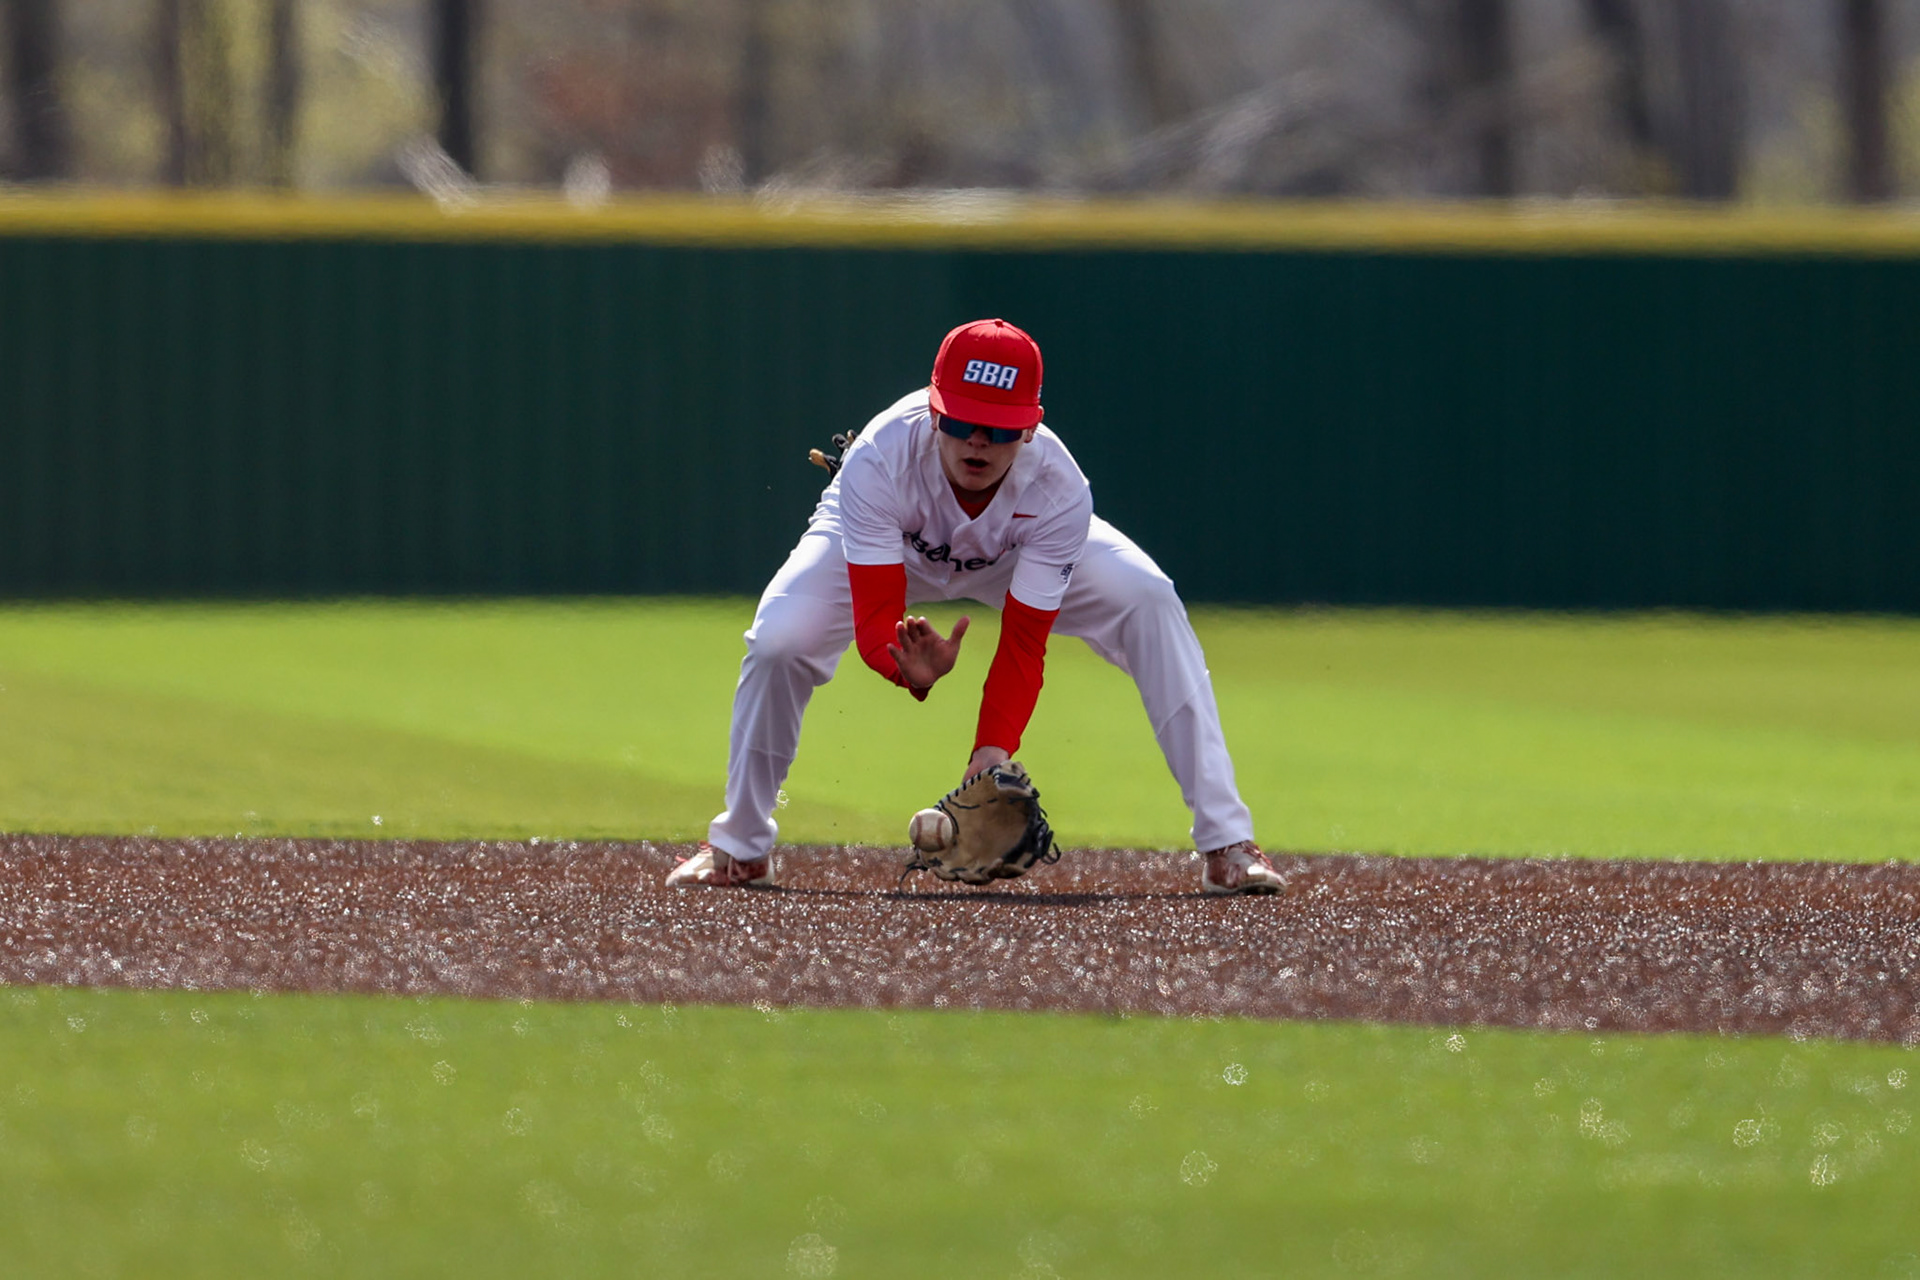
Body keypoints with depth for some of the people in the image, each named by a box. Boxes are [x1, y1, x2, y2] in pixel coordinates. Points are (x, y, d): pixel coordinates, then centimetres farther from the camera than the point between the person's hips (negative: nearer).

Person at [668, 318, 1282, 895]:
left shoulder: (1058, 490, -37)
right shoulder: (878, 464, -41)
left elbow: (1023, 645, -34)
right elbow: (874, 621, -41)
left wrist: (992, 753, -48)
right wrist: (914, 671, -64)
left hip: (1017, 551, 1)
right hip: (889, 550, -1)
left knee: (1151, 605, -23)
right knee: (778, 642, -27)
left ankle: (1225, 844, -16)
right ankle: (740, 849, -1)